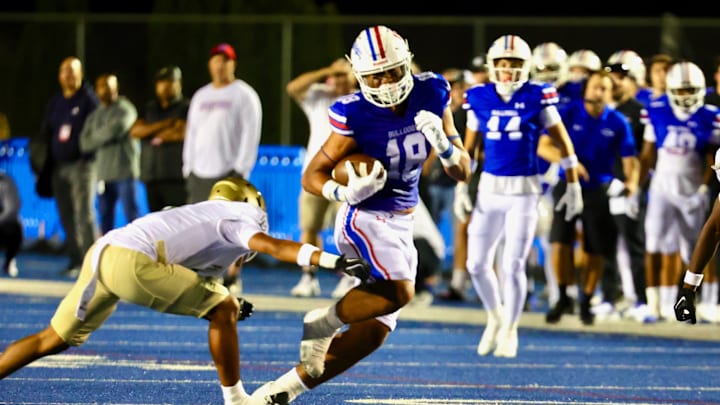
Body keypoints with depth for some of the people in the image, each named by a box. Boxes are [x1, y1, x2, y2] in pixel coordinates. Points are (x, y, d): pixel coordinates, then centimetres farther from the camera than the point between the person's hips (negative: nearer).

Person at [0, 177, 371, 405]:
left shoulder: (206, 215, 32)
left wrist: (224, 302, 20)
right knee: (222, 309, 1)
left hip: (101, 252, 9)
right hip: (131, 262, -9)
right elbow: (271, 246, -14)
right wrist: (334, 261, -20)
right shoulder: (242, 217, 7)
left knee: (54, 340, 21)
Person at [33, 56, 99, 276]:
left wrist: (89, 159, -14)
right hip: (58, 166, 6)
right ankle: (75, 260, 8)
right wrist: (44, 167, 13)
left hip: (81, 165, -6)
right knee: (67, 217, 4)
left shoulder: (88, 100, 0)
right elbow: (45, 136, 21)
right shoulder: (54, 103, 17)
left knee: (85, 214, -13)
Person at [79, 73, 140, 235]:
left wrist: (95, 138, -1)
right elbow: (85, 143, 8)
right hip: (103, 172, 6)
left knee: (131, 213, -9)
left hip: (124, 171, -6)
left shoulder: (124, 109, -1)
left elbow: (115, 129, -19)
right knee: (105, 216, 5)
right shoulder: (94, 116, 17)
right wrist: (104, 138, -8)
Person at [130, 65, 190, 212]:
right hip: (151, 177, 5)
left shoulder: (185, 107, 3)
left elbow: (182, 133, -11)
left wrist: (156, 137, 5)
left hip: (176, 178, -5)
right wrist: (165, 124, -4)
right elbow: (135, 131, 6)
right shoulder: (150, 108, 19)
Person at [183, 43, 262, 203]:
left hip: (228, 175, -6)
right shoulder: (200, 96, 20)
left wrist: (240, 170, -13)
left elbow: (250, 135, -7)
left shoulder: (244, 94, 0)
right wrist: (188, 168, 13)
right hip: (199, 174, 6)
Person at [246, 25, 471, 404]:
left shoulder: (430, 95, -4)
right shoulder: (356, 114, -18)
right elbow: (312, 176, -10)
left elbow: (462, 171, 1)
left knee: (373, 332, 2)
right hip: (365, 219, -6)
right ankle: (323, 323, -6)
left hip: (400, 226, 6)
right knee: (399, 291, -31)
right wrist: (346, 192, -30)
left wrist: (443, 144, -20)